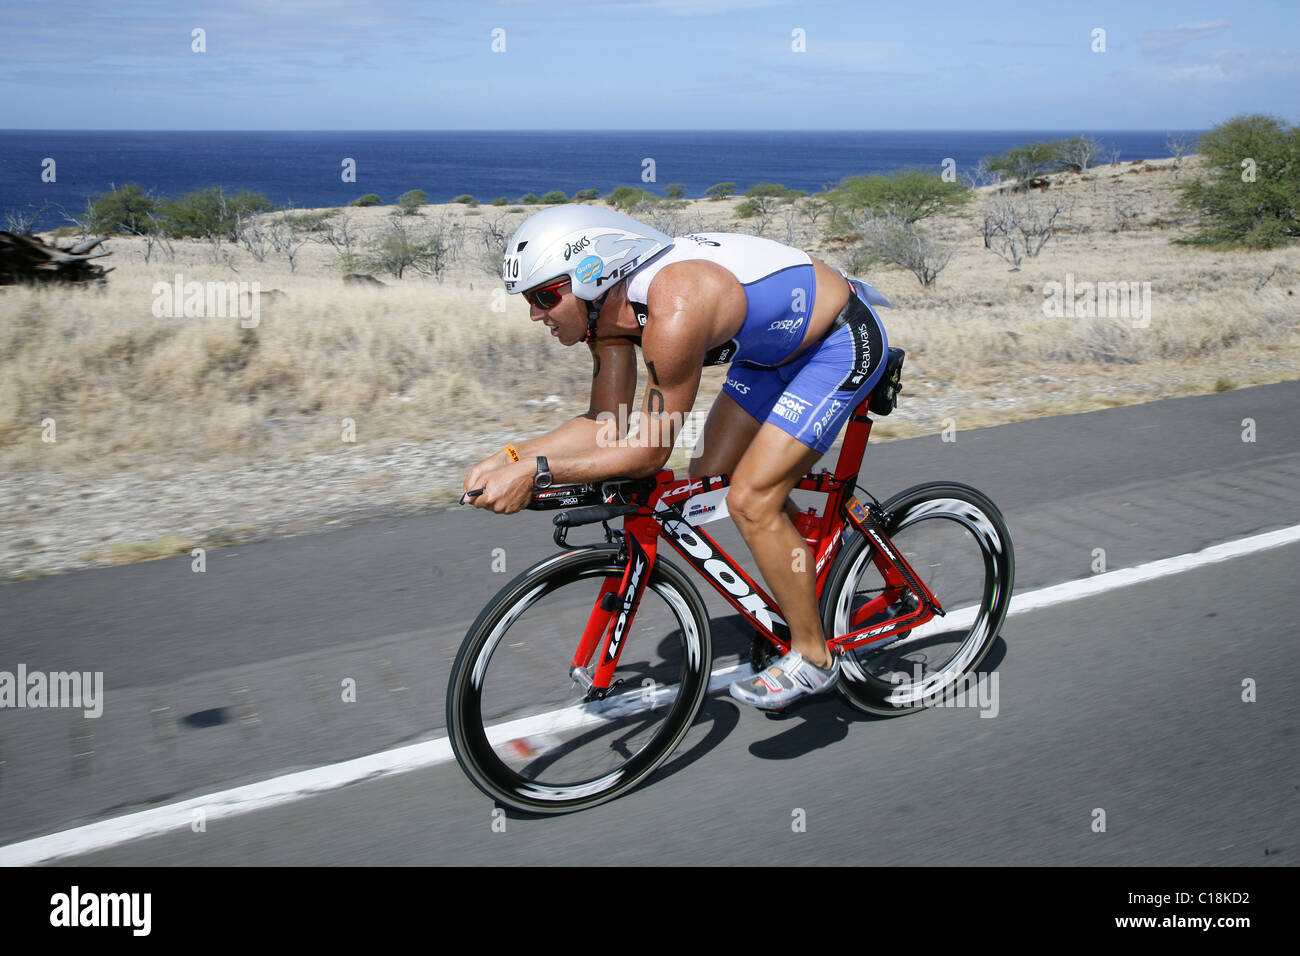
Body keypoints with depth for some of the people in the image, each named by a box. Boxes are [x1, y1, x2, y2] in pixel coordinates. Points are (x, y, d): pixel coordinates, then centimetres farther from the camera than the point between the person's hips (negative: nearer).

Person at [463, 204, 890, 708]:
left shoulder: (673, 313, -36)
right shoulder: (608, 305, -9)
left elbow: (650, 450, -30)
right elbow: (604, 424, -4)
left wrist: (533, 472, -32)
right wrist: (509, 457, -14)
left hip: (844, 340, -9)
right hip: (778, 340, 9)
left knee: (750, 500, -14)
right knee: (710, 477, 8)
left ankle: (812, 657, 4)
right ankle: (818, 566, 30)